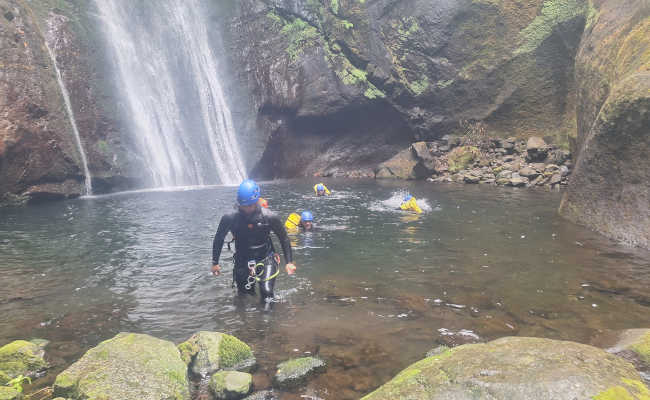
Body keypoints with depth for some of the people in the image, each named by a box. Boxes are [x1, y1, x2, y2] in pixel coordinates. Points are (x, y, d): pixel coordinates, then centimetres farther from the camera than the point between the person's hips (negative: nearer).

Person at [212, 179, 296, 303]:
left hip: (266, 259, -1)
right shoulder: (230, 218, -16)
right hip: (242, 261, 2)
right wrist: (215, 262, 6)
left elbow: (284, 238, -3)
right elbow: (219, 239, 2)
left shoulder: (269, 217, -17)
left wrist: (289, 262, -6)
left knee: (266, 292, -16)